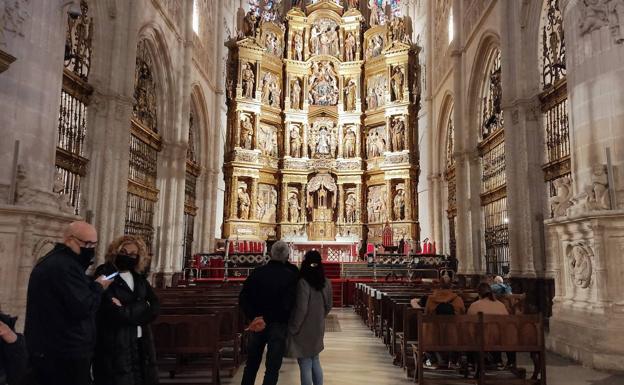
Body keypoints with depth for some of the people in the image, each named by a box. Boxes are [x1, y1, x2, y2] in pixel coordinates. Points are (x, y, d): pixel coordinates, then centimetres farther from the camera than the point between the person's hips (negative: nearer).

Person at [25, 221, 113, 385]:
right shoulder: (65, 266, -20)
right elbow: (83, 308, -26)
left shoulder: (50, 261, 15)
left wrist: (93, 285, 6)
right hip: (66, 354, -11)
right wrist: (99, 287, -9)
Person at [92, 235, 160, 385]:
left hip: (141, 345, 6)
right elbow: (116, 314, -21)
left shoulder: (139, 279, 10)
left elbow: (155, 307, 0)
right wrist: (142, 307, -9)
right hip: (114, 346, -6)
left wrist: (126, 310, -13)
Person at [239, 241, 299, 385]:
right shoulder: (290, 276, -11)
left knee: (251, 364, 19)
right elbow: (287, 305, -21)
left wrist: (254, 317, -12)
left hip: (257, 323, 3)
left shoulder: (257, 272, -3)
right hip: (278, 325, -3)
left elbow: (243, 298, -9)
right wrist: (267, 319, -14)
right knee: (272, 367, 7)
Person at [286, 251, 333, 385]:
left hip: (304, 330, -6)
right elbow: (328, 306, 9)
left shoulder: (303, 283, -20)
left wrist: (293, 328, -9)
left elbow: (301, 309, -21)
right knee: (315, 362, 20)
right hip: (318, 328, 6)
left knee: (305, 365, 3)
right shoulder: (326, 283, 0)